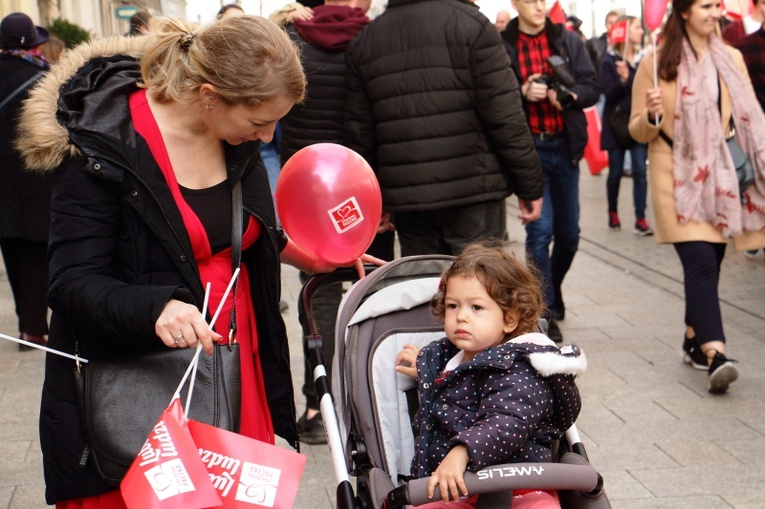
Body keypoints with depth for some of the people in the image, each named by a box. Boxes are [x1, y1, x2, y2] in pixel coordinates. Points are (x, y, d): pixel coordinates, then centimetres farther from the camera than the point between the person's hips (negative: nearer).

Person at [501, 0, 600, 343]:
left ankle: (552, 288, 38)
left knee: (568, 233, 12)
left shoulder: (568, 41, 7)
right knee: (540, 230, -11)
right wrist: (523, 93, -22)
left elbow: (592, 88, 3)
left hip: (564, 147, 4)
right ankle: (545, 312, -1)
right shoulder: (501, 46, -4)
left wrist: (567, 96, -16)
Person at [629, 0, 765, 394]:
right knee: (700, 262, -16)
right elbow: (637, 131, 4)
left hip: (720, 178, 4)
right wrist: (651, 115, -18)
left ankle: (694, 341, 25)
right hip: (678, 179, -4)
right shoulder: (655, 64, -1)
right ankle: (715, 354, -22)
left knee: (708, 263, 8)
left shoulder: (731, 59, 9)